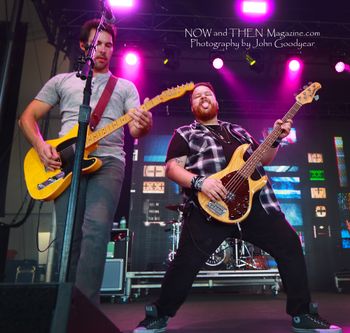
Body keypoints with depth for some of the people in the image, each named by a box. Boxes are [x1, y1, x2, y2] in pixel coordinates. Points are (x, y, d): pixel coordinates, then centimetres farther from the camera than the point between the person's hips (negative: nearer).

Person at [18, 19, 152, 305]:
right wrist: (41, 146, -3)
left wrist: (143, 126, -20)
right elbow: (28, 117, 17)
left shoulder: (125, 86, 20)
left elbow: (134, 129, 6)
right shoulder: (61, 81, 22)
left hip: (108, 160, -1)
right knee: (67, 236, -4)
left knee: (96, 228, -21)